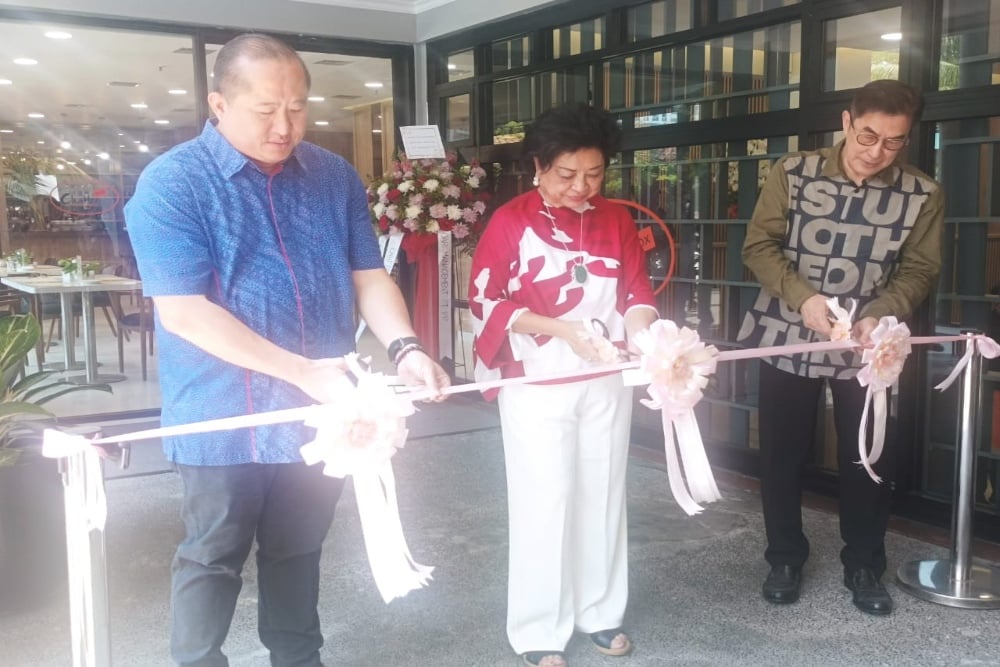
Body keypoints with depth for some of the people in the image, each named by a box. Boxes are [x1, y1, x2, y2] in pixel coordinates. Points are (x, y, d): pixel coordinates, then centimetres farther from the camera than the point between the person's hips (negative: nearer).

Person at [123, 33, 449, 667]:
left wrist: (405, 347, -16)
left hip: (320, 413, 4)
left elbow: (369, 276, 4)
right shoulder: (171, 183, -13)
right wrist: (303, 371, -26)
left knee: (299, 553, 21)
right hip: (225, 417, -4)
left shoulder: (335, 176, 2)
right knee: (213, 560, 13)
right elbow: (181, 309, -21)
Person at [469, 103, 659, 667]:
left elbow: (638, 292, 7)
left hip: (607, 383, 4)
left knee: (603, 495, 12)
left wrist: (641, 333, -16)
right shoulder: (511, 221, -8)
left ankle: (601, 611, 30)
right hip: (537, 385, -4)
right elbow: (486, 301, -9)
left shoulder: (618, 220, 5)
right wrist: (560, 328, -19)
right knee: (545, 503, 1)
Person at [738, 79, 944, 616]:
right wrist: (803, 297, -22)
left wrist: (881, 314, -20)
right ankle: (784, 557, 27)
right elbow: (758, 245, -7)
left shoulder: (923, 194, -3)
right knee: (782, 453, 8)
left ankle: (864, 566, 27)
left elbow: (920, 270, -1)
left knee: (868, 458, 7)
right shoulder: (792, 173, -7)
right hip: (788, 336, 0)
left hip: (866, 347, 1)